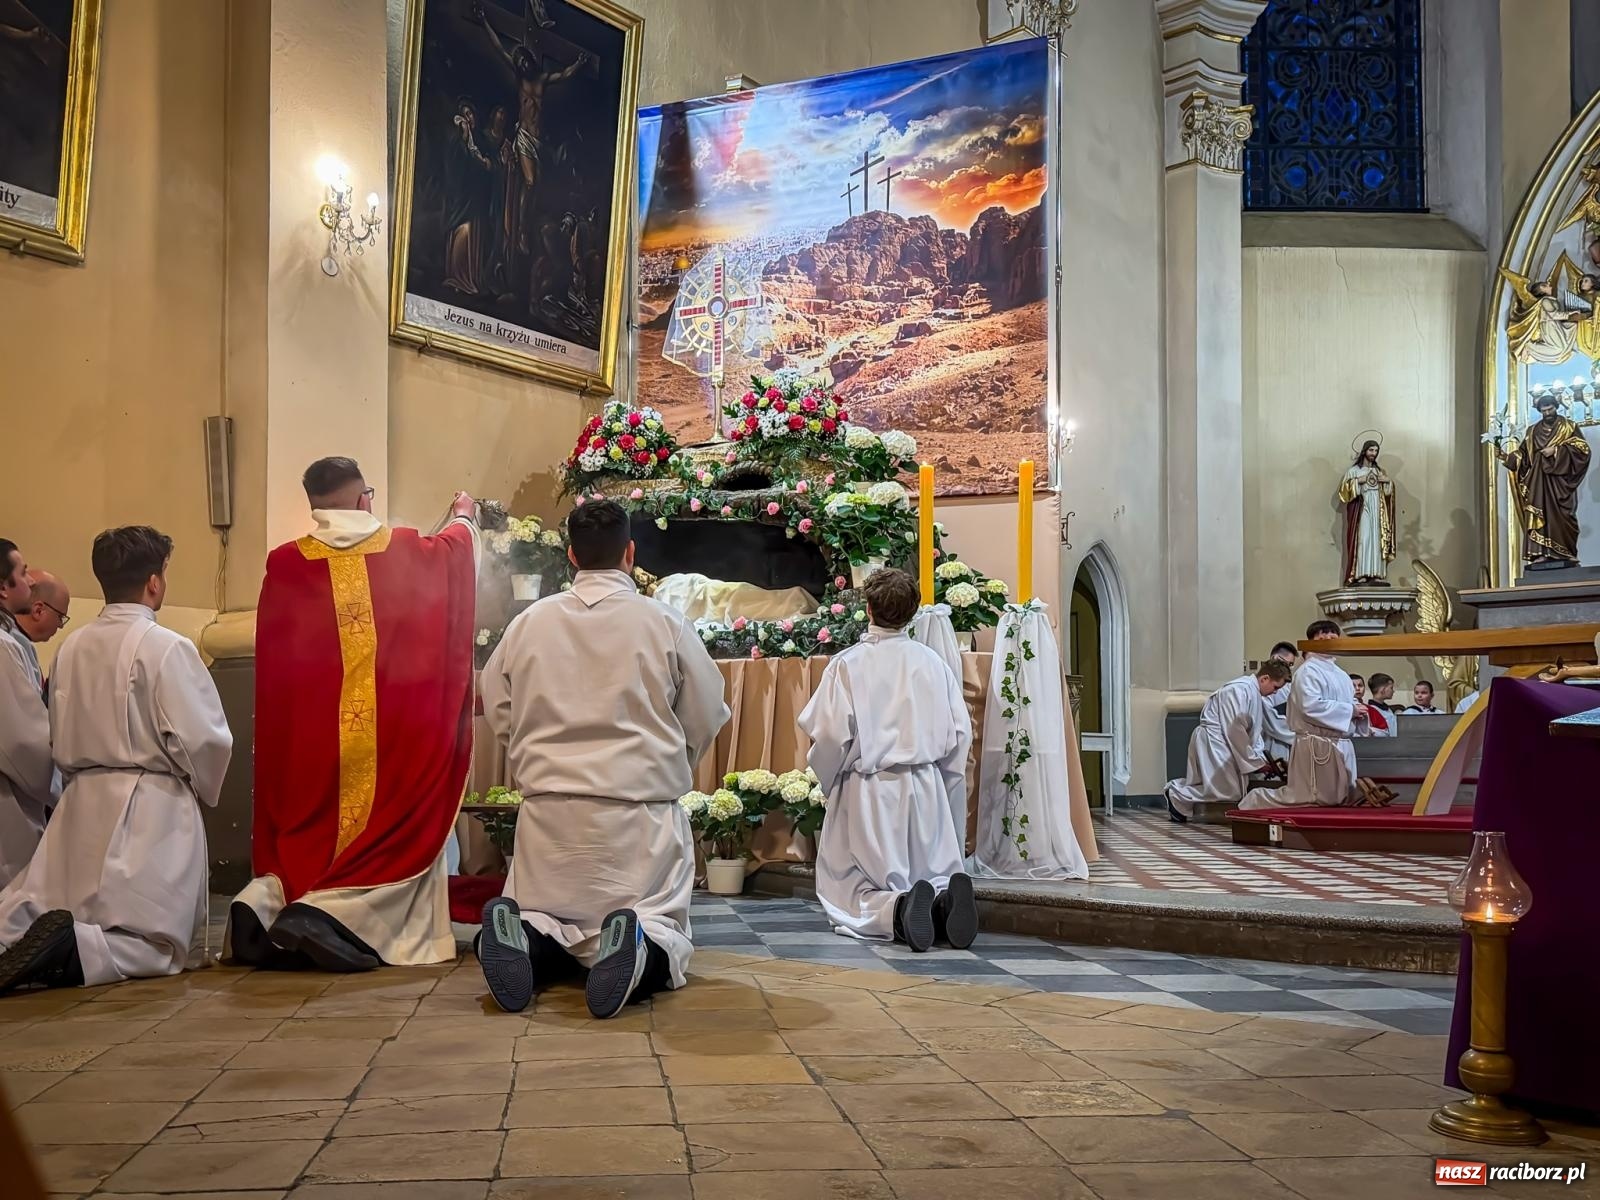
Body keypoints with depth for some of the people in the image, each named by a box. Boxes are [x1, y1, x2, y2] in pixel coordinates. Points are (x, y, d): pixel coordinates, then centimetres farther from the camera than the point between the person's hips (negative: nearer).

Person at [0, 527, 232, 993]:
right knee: (156, 946, 3)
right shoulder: (167, 648, -13)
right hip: (151, 810, -6)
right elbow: (204, 740, -16)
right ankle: (73, 951, -24)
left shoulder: (71, 647, 6)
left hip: (83, 805, 6)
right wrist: (205, 790, 4)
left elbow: (59, 742, 12)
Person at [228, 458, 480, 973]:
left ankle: (266, 900, -9)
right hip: (397, 743, -2)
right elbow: (455, 546, 24)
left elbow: (271, 663, 11)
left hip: (309, 742, 2)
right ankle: (325, 914, -19)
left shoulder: (285, 566, -1)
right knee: (397, 839, 3)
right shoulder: (409, 554, 0)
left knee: (313, 844, 16)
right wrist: (463, 517, 45)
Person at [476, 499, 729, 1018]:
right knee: (664, 932, 7)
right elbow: (706, 720, 3)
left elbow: (497, 713, 11)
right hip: (641, 809, -2)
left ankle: (524, 940, -18)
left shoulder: (528, 623, 2)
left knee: (546, 921, 18)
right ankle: (640, 952, -28)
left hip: (548, 808, 3)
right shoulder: (667, 624, -5)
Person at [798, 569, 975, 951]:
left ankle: (896, 909, -27)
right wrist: (946, 788, 16)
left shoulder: (847, 664, -8)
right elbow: (960, 732, 3)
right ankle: (946, 900, -21)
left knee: (852, 896, 6)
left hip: (867, 791, -3)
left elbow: (830, 735, -11)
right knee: (936, 876, 14)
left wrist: (828, 780, 10)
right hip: (925, 789, 3)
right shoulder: (932, 661, 2)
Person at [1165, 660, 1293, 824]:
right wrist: (1254, 762, -13)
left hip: (1223, 742, 10)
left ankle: (1177, 788, 16)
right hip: (1211, 741, -10)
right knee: (1230, 791, -15)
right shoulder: (1240, 690, -19)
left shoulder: (1256, 693, 12)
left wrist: (1262, 758, 7)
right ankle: (1177, 797, -6)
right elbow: (1235, 731, -20)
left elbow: (1254, 730, 18)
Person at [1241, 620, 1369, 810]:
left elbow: (1350, 703, 30)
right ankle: (1256, 801, 13)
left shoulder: (1341, 675, 18)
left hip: (1341, 745, 9)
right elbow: (1311, 706, -23)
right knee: (1307, 797, -5)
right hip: (1318, 746, -9)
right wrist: (1350, 710, -17)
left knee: (1340, 799, 14)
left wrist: (1358, 711, 5)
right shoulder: (1308, 671, -11)